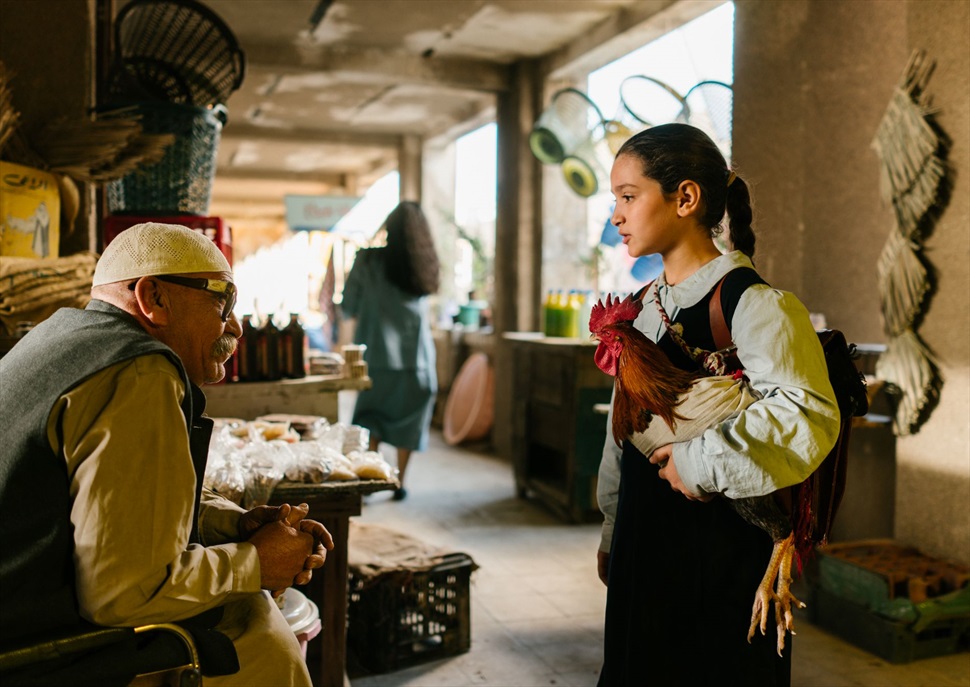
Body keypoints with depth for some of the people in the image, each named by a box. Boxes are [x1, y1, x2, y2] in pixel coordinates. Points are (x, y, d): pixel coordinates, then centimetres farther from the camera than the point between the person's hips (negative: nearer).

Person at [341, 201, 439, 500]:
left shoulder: (369, 260, -8)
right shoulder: (426, 266, 0)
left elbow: (349, 307, -1)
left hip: (378, 355, -2)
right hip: (417, 355, 2)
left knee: (371, 418, 13)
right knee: (409, 419, 13)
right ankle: (399, 482, 17)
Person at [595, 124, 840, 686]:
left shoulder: (753, 305, -16)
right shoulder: (645, 307, 9)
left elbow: (807, 415, -32)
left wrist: (703, 465, -24)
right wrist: (613, 533, 19)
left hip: (724, 551, -7)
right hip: (644, 545, 7)